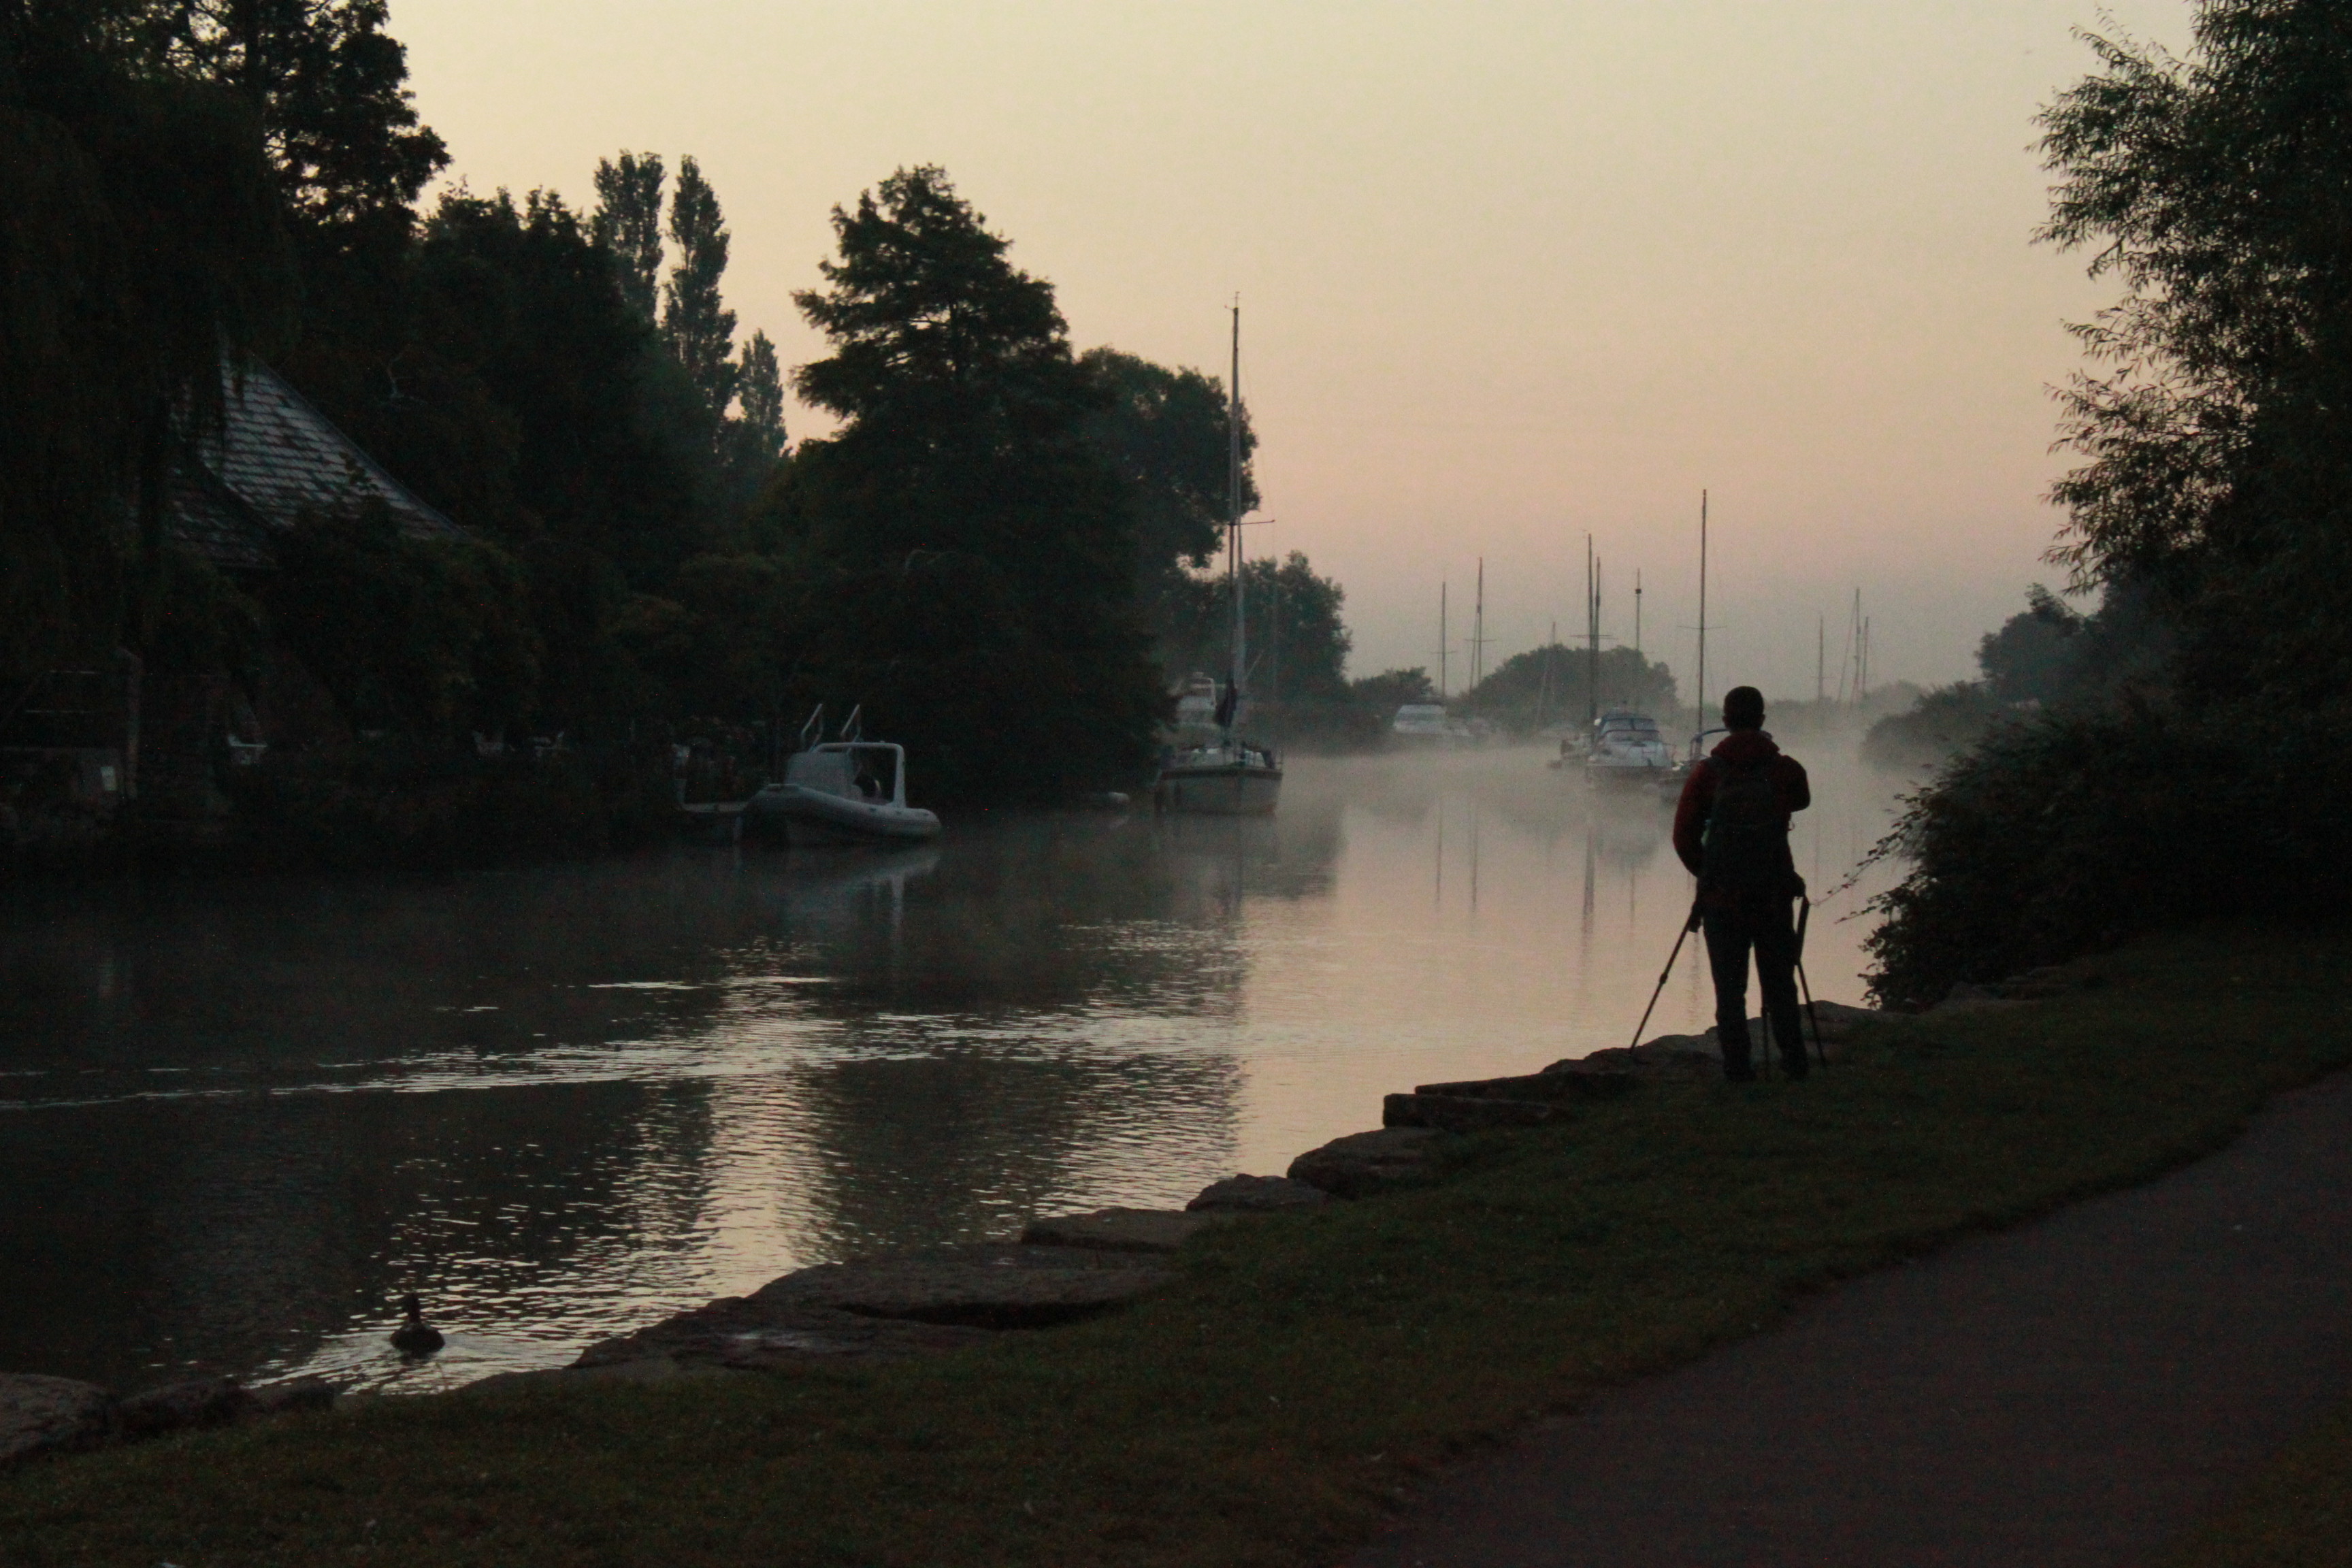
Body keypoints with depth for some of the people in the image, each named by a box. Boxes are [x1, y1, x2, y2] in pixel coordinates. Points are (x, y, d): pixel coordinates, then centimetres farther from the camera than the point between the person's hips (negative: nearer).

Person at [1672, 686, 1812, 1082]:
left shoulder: (1707, 772, -2)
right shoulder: (1786, 769, 0)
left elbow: (1684, 836, -1)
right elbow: (1802, 800, 24)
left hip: (1722, 895, -1)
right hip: (1775, 894, 1)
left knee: (1730, 986, 3)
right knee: (1780, 982, 10)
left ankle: (1737, 1064, 0)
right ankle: (1794, 1060, 12)